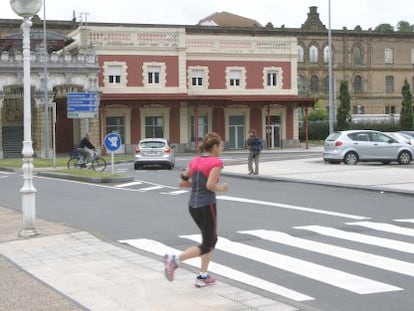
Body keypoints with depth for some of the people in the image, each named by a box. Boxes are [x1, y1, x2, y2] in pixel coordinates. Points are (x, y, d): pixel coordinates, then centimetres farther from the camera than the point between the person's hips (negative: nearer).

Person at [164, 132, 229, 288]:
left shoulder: (194, 162, 10)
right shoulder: (216, 162, -12)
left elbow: (182, 182, 13)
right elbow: (210, 185, -23)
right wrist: (222, 188, -4)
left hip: (193, 206, 8)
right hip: (207, 206, -8)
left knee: (212, 239, 22)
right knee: (206, 246, 4)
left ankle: (203, 277, 19)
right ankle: (175, 259, -14)